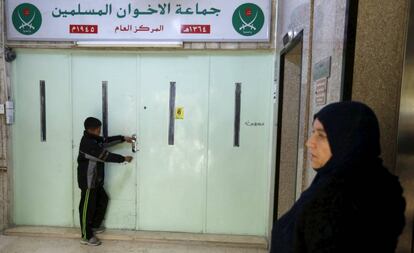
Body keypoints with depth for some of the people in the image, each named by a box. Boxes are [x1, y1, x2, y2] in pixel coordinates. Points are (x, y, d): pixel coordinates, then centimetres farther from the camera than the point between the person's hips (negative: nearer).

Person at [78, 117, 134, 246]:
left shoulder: (93, 139, 6)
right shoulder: (88, 143, -25)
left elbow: (107, 141, 13)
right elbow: (105, 156, -24)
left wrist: (123, 138, 3)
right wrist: (124, 158, -16)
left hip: (95, 180, 10)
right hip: (88, 181, -10)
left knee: (103, 200, 20)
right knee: (87, 207, 1)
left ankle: (94, 226, 36)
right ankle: (86, 237, 15)